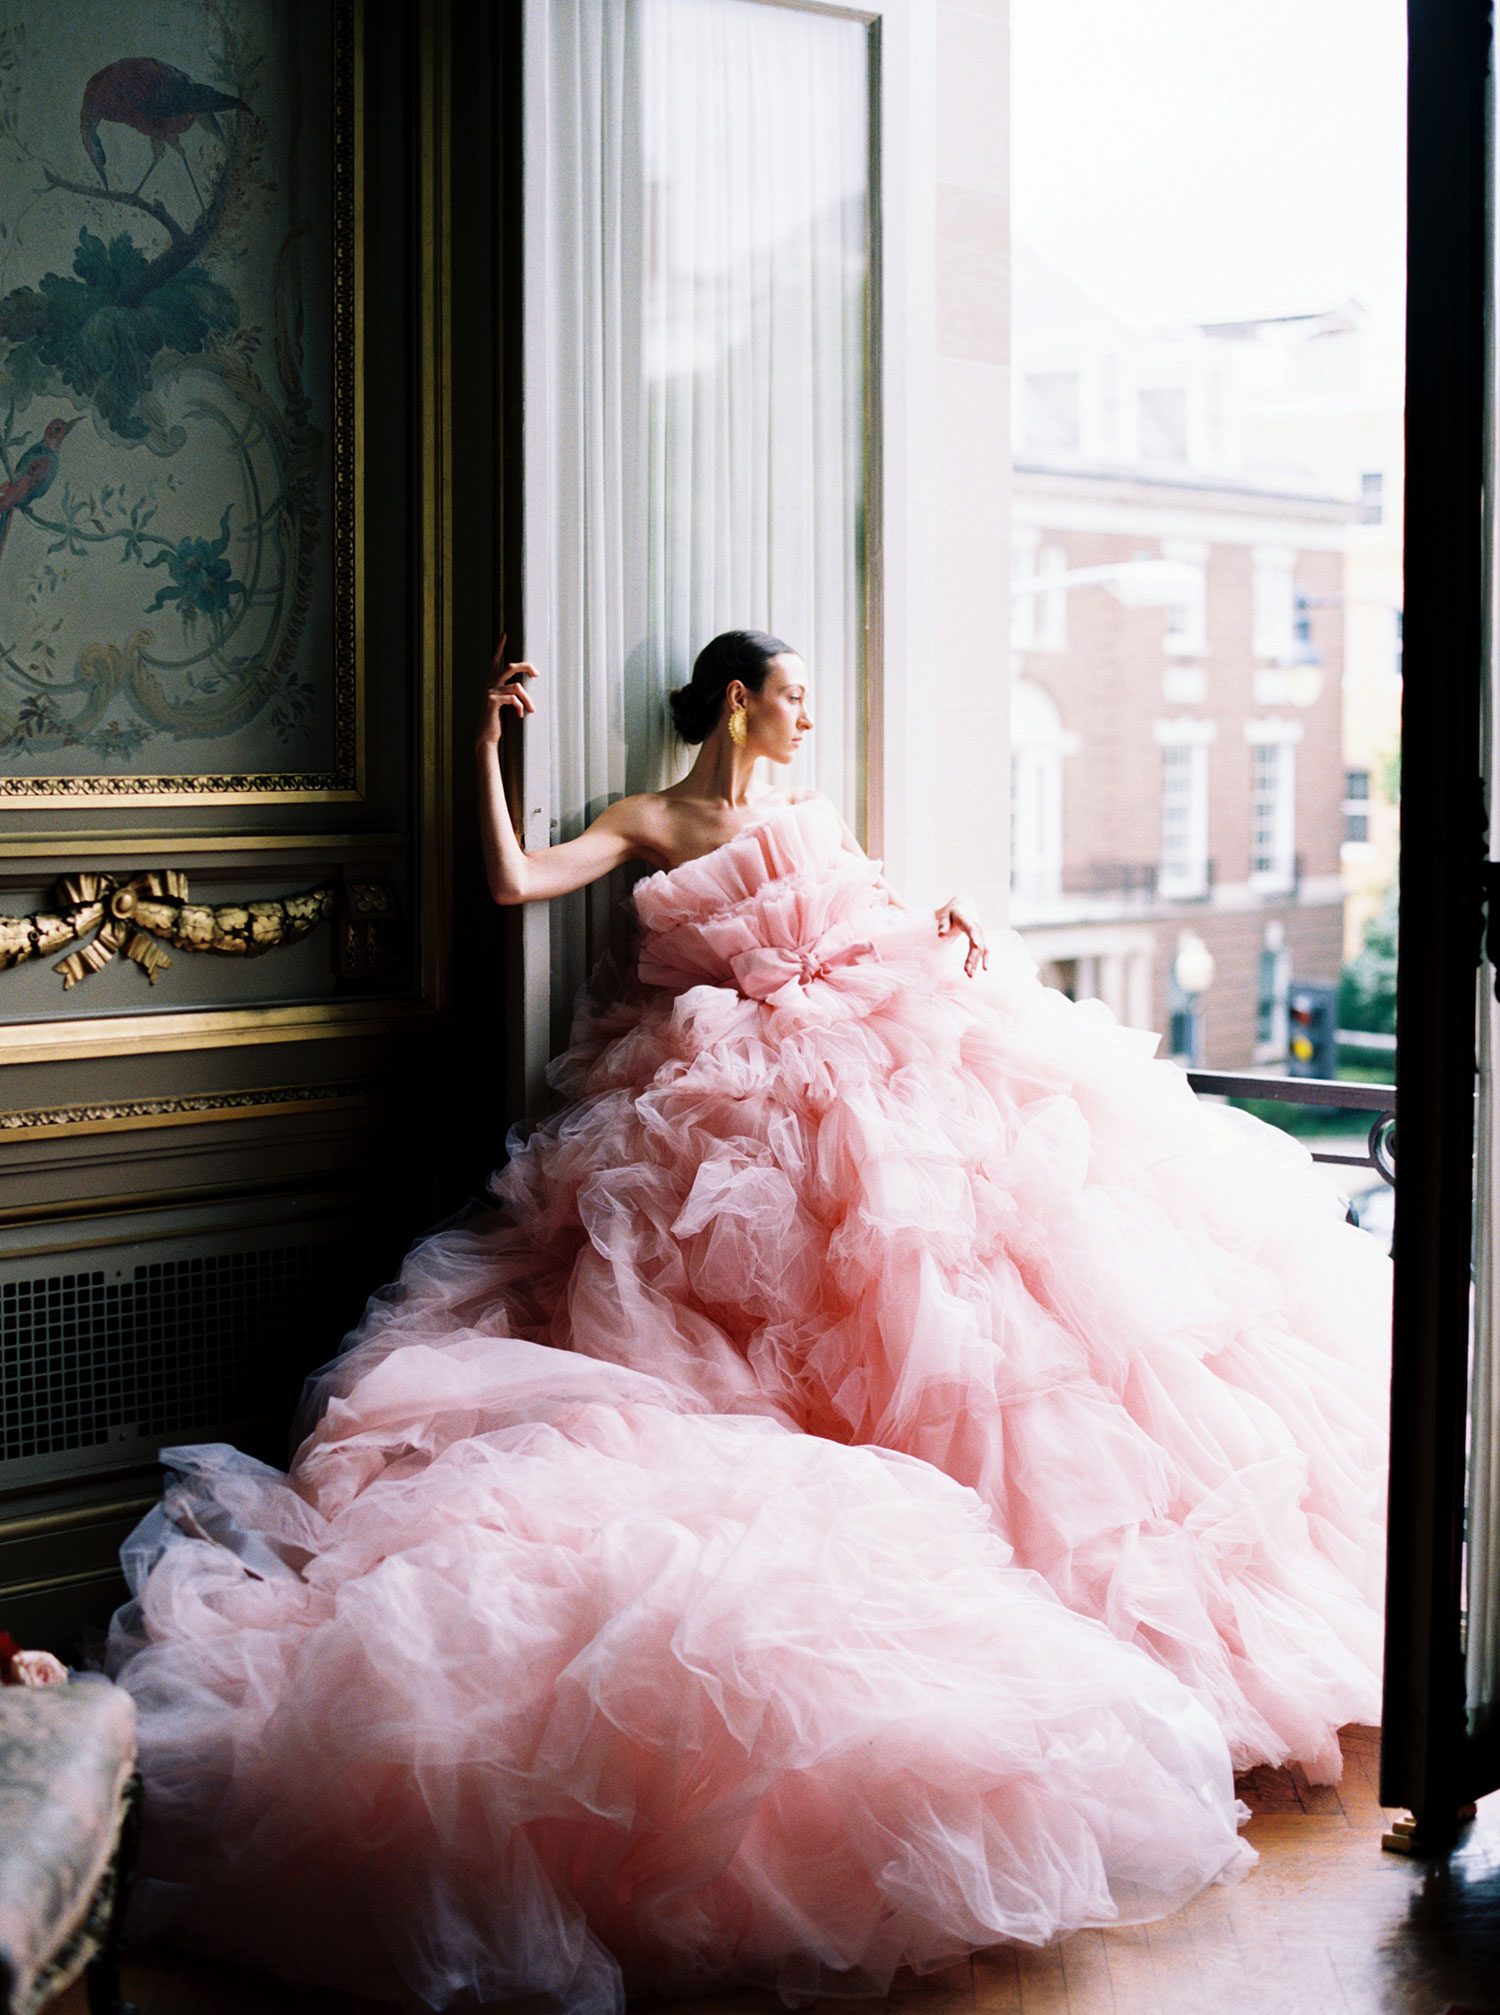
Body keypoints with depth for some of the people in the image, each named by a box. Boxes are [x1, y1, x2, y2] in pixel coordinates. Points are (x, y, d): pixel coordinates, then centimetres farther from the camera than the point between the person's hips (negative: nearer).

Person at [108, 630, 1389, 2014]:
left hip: (893, 1057, 4)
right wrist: (490, 739, -3)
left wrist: (944, 926, 6)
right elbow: (513, 878, -3)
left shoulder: (809, 817, 26)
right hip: (768, 1103, -4)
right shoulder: (650, 825, 9)